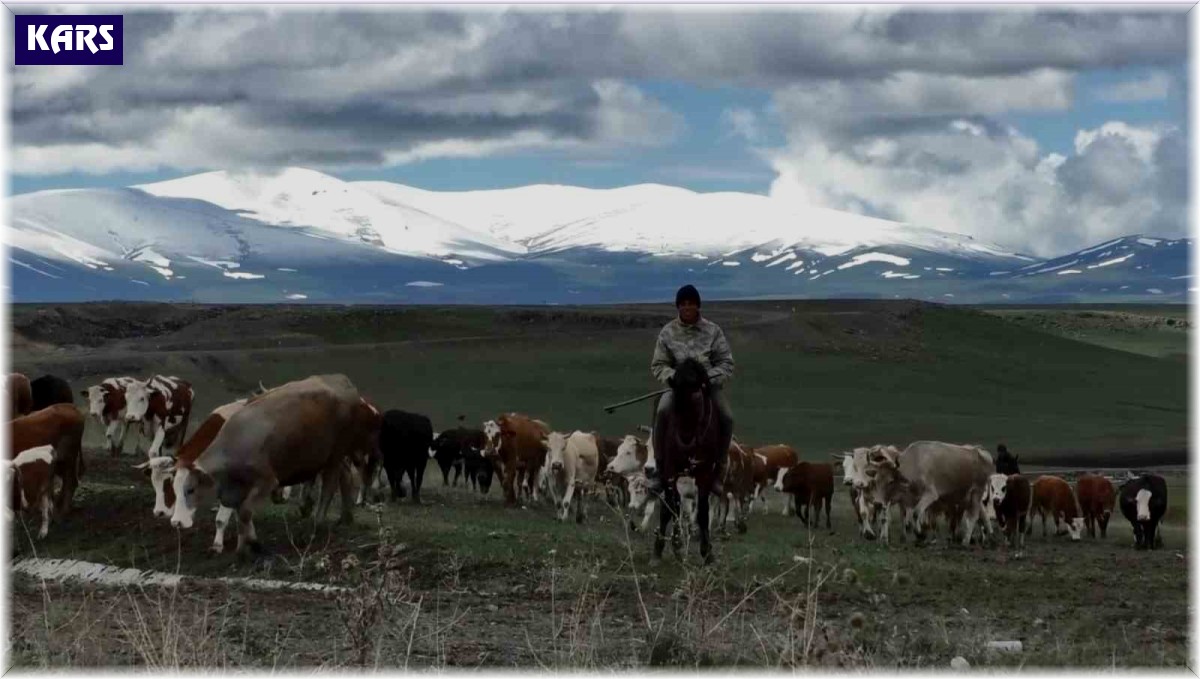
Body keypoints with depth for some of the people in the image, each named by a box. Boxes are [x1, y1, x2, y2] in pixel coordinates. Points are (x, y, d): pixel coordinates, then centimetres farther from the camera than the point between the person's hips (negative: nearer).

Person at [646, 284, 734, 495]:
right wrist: (672, 377, -16)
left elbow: (726, 363, 1)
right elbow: (658, 365, 5)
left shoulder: (713, 331, 1)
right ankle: (660, 470, -18)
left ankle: (718, 471, -10)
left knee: (726, 417, -26)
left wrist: (710, 377, -17)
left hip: (709, 384, 0)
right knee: (662, 412, -31)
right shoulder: (668, 332, 2)